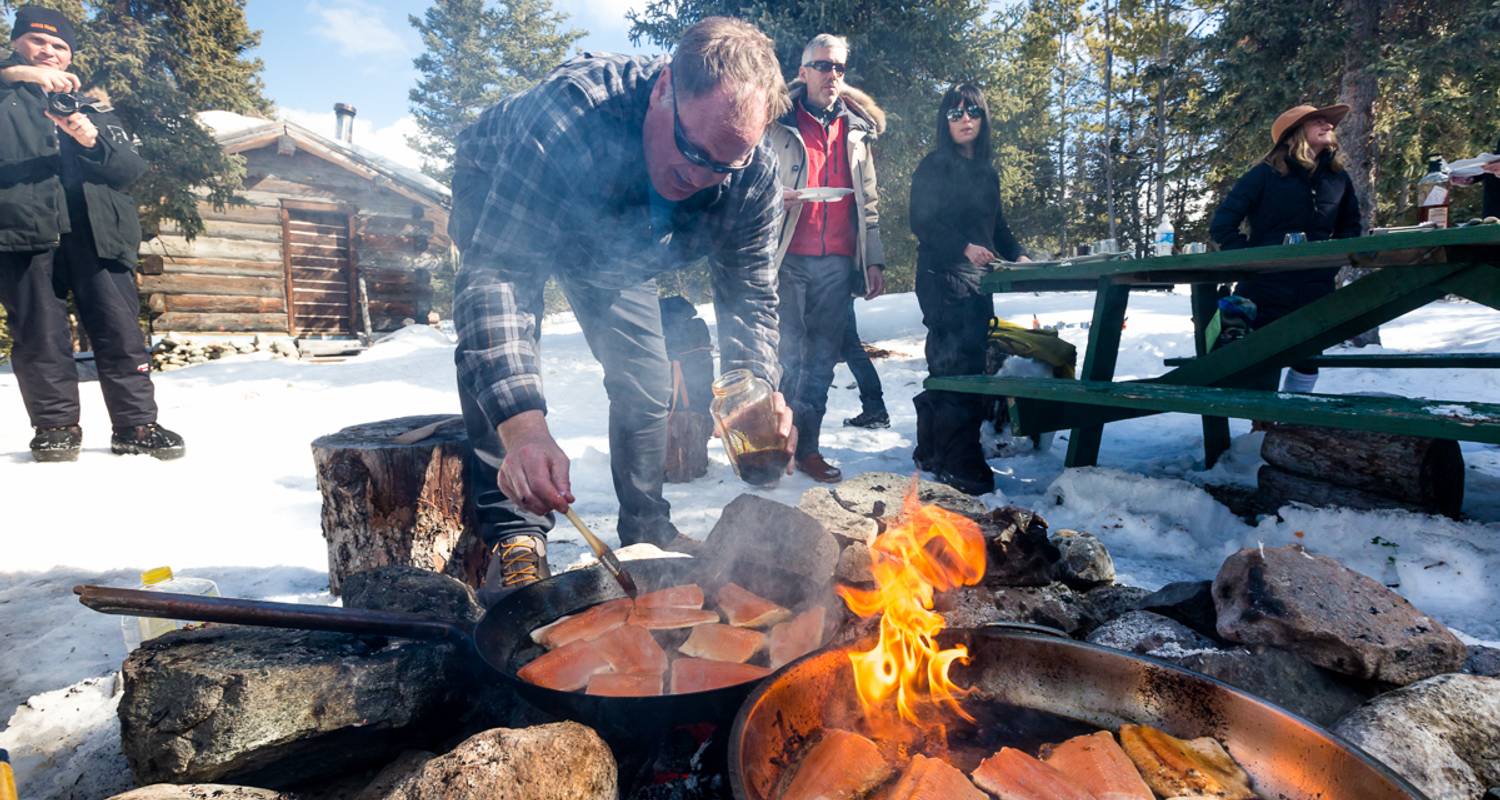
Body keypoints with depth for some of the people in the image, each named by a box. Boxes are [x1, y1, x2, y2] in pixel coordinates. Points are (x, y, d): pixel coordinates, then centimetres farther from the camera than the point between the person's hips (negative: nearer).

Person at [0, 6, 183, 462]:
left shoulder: (94, 108, 26)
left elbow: (132, 167, 13)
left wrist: (93, 142, -6)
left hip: (95, 231, 1)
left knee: (121, 331, -7)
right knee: (39, 334, -4)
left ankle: (137, 427, -5)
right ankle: (55, 426, 3)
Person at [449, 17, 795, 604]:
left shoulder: (752, 174, -29)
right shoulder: (566, 112, -44)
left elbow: (750, 293, -19)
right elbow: (495, 271, -48)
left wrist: (756, 384, -39)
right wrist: (522, 422, -60)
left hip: (616, 246, 4)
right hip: (498, 209, -3)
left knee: (647, 378, -2)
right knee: (494, 356, -27)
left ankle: (647, 529, 16)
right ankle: (514, 534, -14)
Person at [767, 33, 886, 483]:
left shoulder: (857, 130, 18)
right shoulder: (778, 124, 6)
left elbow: (868, 202, 18)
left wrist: (874, 259, 11)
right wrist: (773, 196, -15)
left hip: (837, 264, 4)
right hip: (788, 259, -3)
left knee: (822, 360, 5)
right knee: (788, 355, -4)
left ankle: (805, 446, 14)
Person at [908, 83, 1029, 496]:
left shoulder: (987, 172, 20)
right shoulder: (933, 166, -1)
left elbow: (996, 226, 23)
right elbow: (922, 222, -11)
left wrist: (1017, 255, 5)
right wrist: (964, 247, -23)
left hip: (978, 278, 7)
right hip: (943, 276, -7)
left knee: (949, 367, 10)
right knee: (960, 366, -14)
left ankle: (932, 452, 20)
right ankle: (960, 465, -10)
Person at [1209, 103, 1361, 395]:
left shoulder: (1338, 177, 9)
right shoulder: (1265, 174, -7)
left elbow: (1350, 226, 22)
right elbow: (1221, 224, -9)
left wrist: (1333, 260, 6)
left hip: (1315, 293, 5)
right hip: (1266, 291, -5)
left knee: (1307, 363, 12)